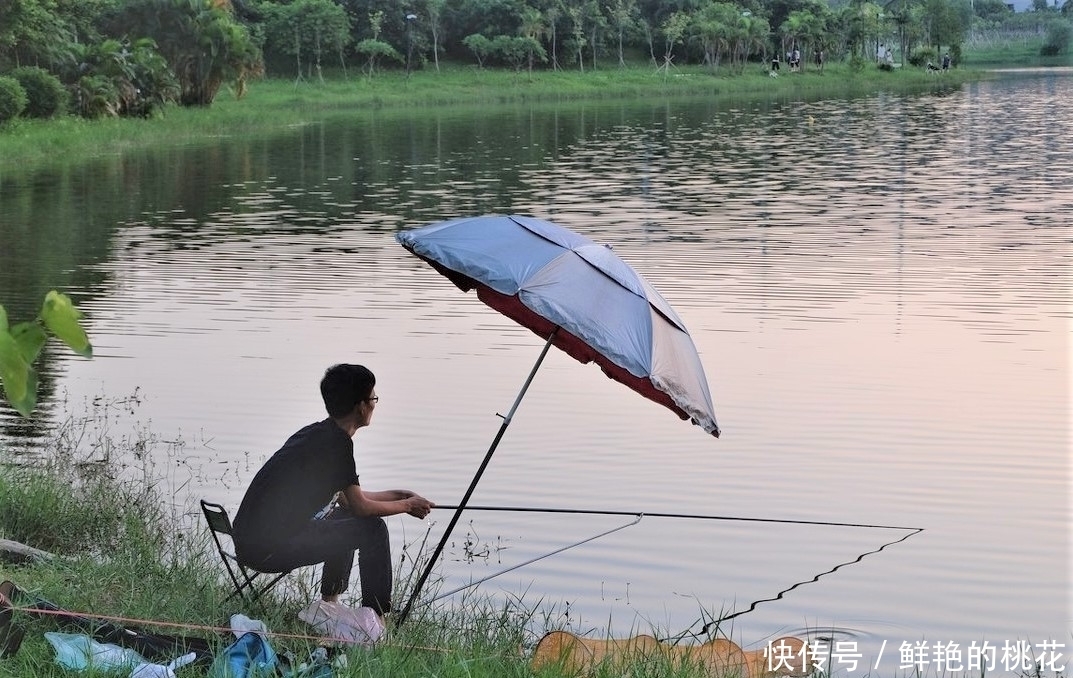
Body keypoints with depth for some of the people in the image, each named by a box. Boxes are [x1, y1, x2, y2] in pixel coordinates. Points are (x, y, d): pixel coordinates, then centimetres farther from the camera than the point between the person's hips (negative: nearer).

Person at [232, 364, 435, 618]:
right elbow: (360, 507, -7)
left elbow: (347, 499, 25)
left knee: (346, 523, 27)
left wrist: (397, 495, 26)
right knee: (372, 529, -7)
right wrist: (407, 505, 8)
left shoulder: (315, 434, 15)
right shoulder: (336, 442, -13)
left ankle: (329, 605, 27)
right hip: (269, 550, -10)